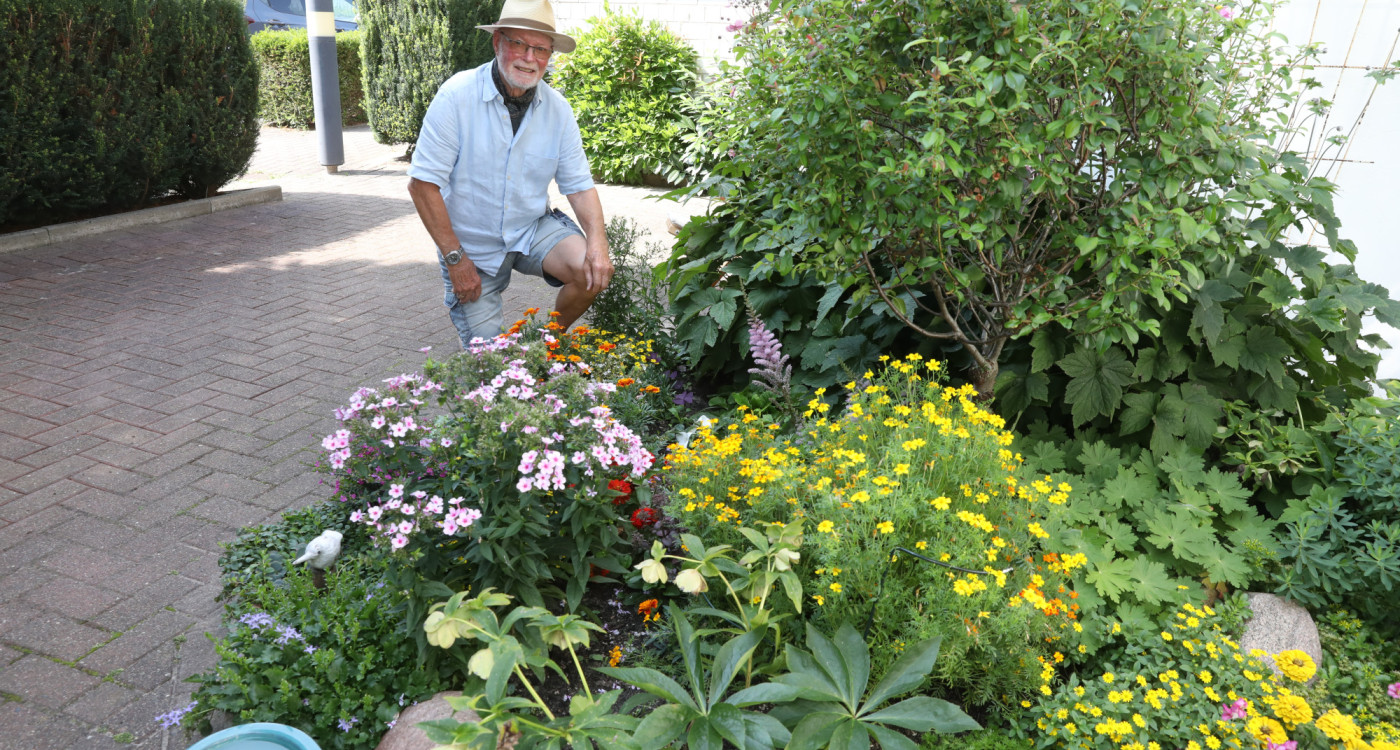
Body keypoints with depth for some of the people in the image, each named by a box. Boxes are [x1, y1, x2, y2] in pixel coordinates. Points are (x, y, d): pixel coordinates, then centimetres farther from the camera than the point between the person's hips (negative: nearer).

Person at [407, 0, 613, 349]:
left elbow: (580, 185, -3)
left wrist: (597, 241, -23)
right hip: (471, 244, -2)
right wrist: (455, 258, -19)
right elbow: (423, 184, -17)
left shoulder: (557, 109, -6)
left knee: (595, 272, -23)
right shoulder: (456, 96, -18)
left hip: (534, 228, 3)